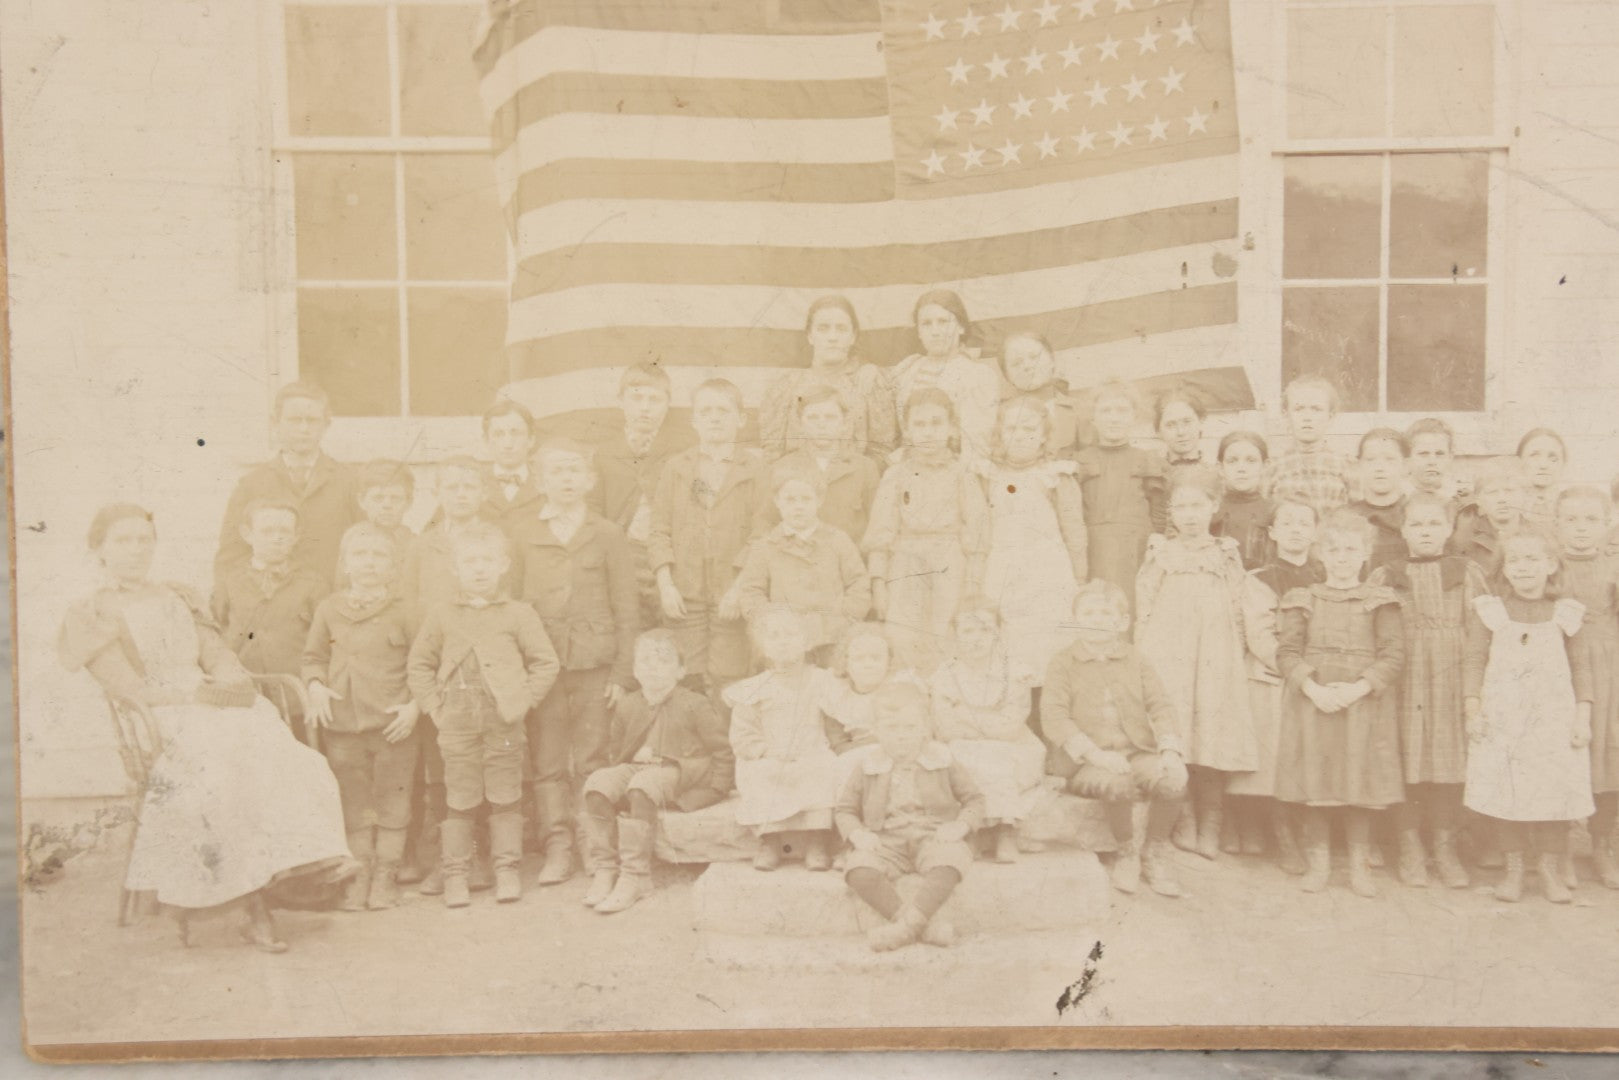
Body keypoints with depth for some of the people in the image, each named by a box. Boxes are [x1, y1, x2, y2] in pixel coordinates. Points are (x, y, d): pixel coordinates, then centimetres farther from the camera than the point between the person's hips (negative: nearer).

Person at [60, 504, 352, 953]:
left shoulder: (178, 601, 26)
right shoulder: (88, 616, 9)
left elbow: (220, 660, 18)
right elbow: (128, 689, -3)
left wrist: (234, 685, -6)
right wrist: (199, 692, -12)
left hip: (218, 711, 5)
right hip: (159, 728, -5)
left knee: (289, 763, -27)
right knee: (221, 778, -35)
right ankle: (256, 911, -31)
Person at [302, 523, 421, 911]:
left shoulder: (404, 610, -3)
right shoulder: (329, 609, 6)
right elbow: (313, 656, 14)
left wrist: (415, 706, -10)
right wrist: (316, 686, -4)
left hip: (393, 724, -2)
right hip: (341, 724, 3)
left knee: (392, 802, 5)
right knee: (352, 803, 10)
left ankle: (385, 875, 16)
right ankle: (359, 874, 21)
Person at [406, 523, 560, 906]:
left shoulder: (518, 614, 1)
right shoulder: (440, 615, 5)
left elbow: (546, 662, 3)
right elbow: (418, 665, 10)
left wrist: (524, 700, -5)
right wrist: (434, 707, 0)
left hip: (503, 722, -1)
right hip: (457, 725, 1)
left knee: (504, 799, 6)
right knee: (459, 801, 5)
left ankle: (506, 870, 17)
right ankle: (455, 874, 14)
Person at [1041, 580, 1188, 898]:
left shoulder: (1136, 660, 15)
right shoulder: (1063, 664, 4)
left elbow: (1160, 707, 7)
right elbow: (1053, 718, -9)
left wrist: (1169, 747, -13)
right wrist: (1094, 753, -21)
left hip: (1138, 752, 3)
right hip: (1085, 762, -3)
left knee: (1174, 778, -27)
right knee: (1121, 784, -35)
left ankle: (1155, 850, 2)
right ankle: (1128, 851, -2)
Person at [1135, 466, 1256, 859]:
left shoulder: (1227, 556, 12)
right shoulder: (1160, 554, 9)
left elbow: (1237, 613, 13)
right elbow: (1143, 610, 7)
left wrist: (1235, 660, 6)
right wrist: (1141, 661, 1)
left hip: (1214, 663, 1)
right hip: (1166, 660, -1)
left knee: (1212, 745, -1)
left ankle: (1209, 831, 7)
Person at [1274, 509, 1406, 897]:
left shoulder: (1380, 601, 4)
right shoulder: (1302, 600, 6)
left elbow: (1393, 653, -3)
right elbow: (1287, 651, 1)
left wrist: (1357, 688, -15)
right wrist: (1313, 688, -14)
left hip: (1363, 703, -1)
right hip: (1311, 702, 1)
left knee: (1361, 785, 3)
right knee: (1312, 782, 3)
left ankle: (1359, 863, 16)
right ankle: (1317, 859, 17)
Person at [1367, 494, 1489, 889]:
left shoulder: (1467, 573, 9)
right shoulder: (1383, 577, 7)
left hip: (1453, 681, 1)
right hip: (1403, 683, -1)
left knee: (1449, 760, 3)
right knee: (1407, 761, 0)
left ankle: (1445, 848, 16)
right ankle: (1410, 848, 12)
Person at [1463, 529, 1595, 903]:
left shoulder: (1566, 613, 5)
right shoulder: (1488, 611, 2)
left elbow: (1581, 666, 6)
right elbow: (1475, 662, 2)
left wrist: (1582, 717, 0)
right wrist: (1473, 710, -5)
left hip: (1553, 718, 1)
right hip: (1500, 718, 0)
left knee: (1555, 790, 1)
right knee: (1505, 792, 1)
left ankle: (1550, 867, 19)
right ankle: (1513, 867, 16)